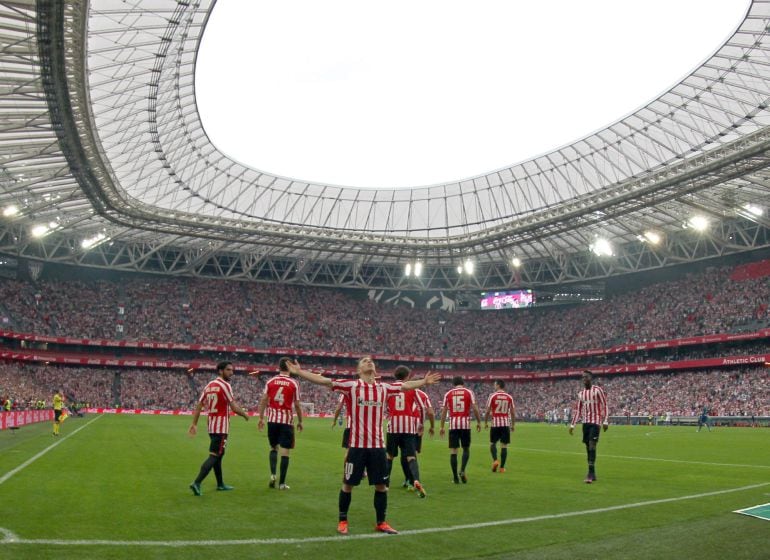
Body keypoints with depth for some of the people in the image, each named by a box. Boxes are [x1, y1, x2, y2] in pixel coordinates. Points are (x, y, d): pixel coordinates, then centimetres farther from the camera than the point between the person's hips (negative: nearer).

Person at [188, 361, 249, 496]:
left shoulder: (209, 385, 11)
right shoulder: (225, 385, -12)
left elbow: (199, 406, 9)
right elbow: (234, 408, -15)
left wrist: (194, 424, 10)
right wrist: (245, 415, 2)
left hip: (211, 425, 8)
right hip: (221, 427, -8)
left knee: (219, 454, 19)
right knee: (214, 455, -7)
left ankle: (220, 484, 28)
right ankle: (197, 483, -17)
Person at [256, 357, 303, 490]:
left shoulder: (270, 381, 2)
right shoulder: (294, 383, -4)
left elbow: (263, 400, 2)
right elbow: (297, 405, -3)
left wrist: (261, 418, 10)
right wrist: (300, 421, 8)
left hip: (272, 419, 3)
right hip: (287, 420, -3)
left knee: (274, 448, 19)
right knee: (285, 451, 2)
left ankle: (273, 474, 1)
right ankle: (282, 483, 4)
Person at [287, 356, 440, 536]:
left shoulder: (384, 387, 6)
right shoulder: (351, 385, -5)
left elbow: (405, 386, 22)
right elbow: (324, 380, -8)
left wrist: (424, 381, 25)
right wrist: (299, 372, -13)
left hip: (378, 445, 3)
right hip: (357, 445, -3)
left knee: (381, 485, 9)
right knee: (348, 484, 6)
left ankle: (381, 522, 24)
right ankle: (342, 521, 24)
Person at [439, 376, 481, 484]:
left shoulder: (448, 393, 8)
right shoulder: (469, 392, 4)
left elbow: (444, 411, 6)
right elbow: (475, 408, -3)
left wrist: (442, 427, 11)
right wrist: (478, 422, 7)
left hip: (453, 424, 1)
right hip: (465, 424, -1)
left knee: (453, 451, 4)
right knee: (466, 449, 14)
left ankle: (455, 477, 3)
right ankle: (462, 471, -5)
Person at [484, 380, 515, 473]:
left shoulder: (492, 396, -4)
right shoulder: (509, 397, 5)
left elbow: (488, 411, -4)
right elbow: (513, 412, 6)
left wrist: (485, 423, 7)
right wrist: (513, 425, 15)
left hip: (495, 423, -2)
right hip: (506, 424, 2)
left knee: (492, 443, 12)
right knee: (504, 445, 5)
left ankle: (495, 460, -10)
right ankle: (502, 467, 5)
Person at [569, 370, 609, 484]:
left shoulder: (598, 390, -4)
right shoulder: (581, 394, 14)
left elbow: (605, 406, -6)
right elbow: (578, 410, 18)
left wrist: (606, 421, -14)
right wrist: (572, 425, 13)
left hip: (595, 422, -6)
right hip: (585, 422, 6)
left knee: (592, 445, -16)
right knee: (588, 447, 6)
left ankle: (590, 474, -18)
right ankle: (593, 474, 13)